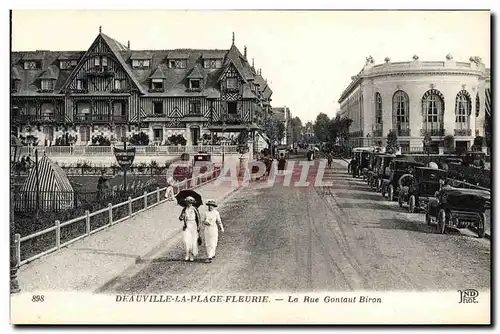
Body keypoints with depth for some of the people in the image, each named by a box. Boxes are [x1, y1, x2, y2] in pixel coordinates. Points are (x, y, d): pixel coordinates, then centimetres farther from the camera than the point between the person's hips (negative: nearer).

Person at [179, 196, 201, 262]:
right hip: (187, 226, 1)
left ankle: (192, 255, 11)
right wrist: (181, 217, -20)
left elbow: (198, 218, 4)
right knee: (186, 240, -11)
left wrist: (198, 227, -1)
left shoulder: (195, 209, 0)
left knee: (193, 241, 0)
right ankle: (187, 254, 0)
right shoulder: (184, 209, 6)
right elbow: (181, 218, 4)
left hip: (193, 226, -1)